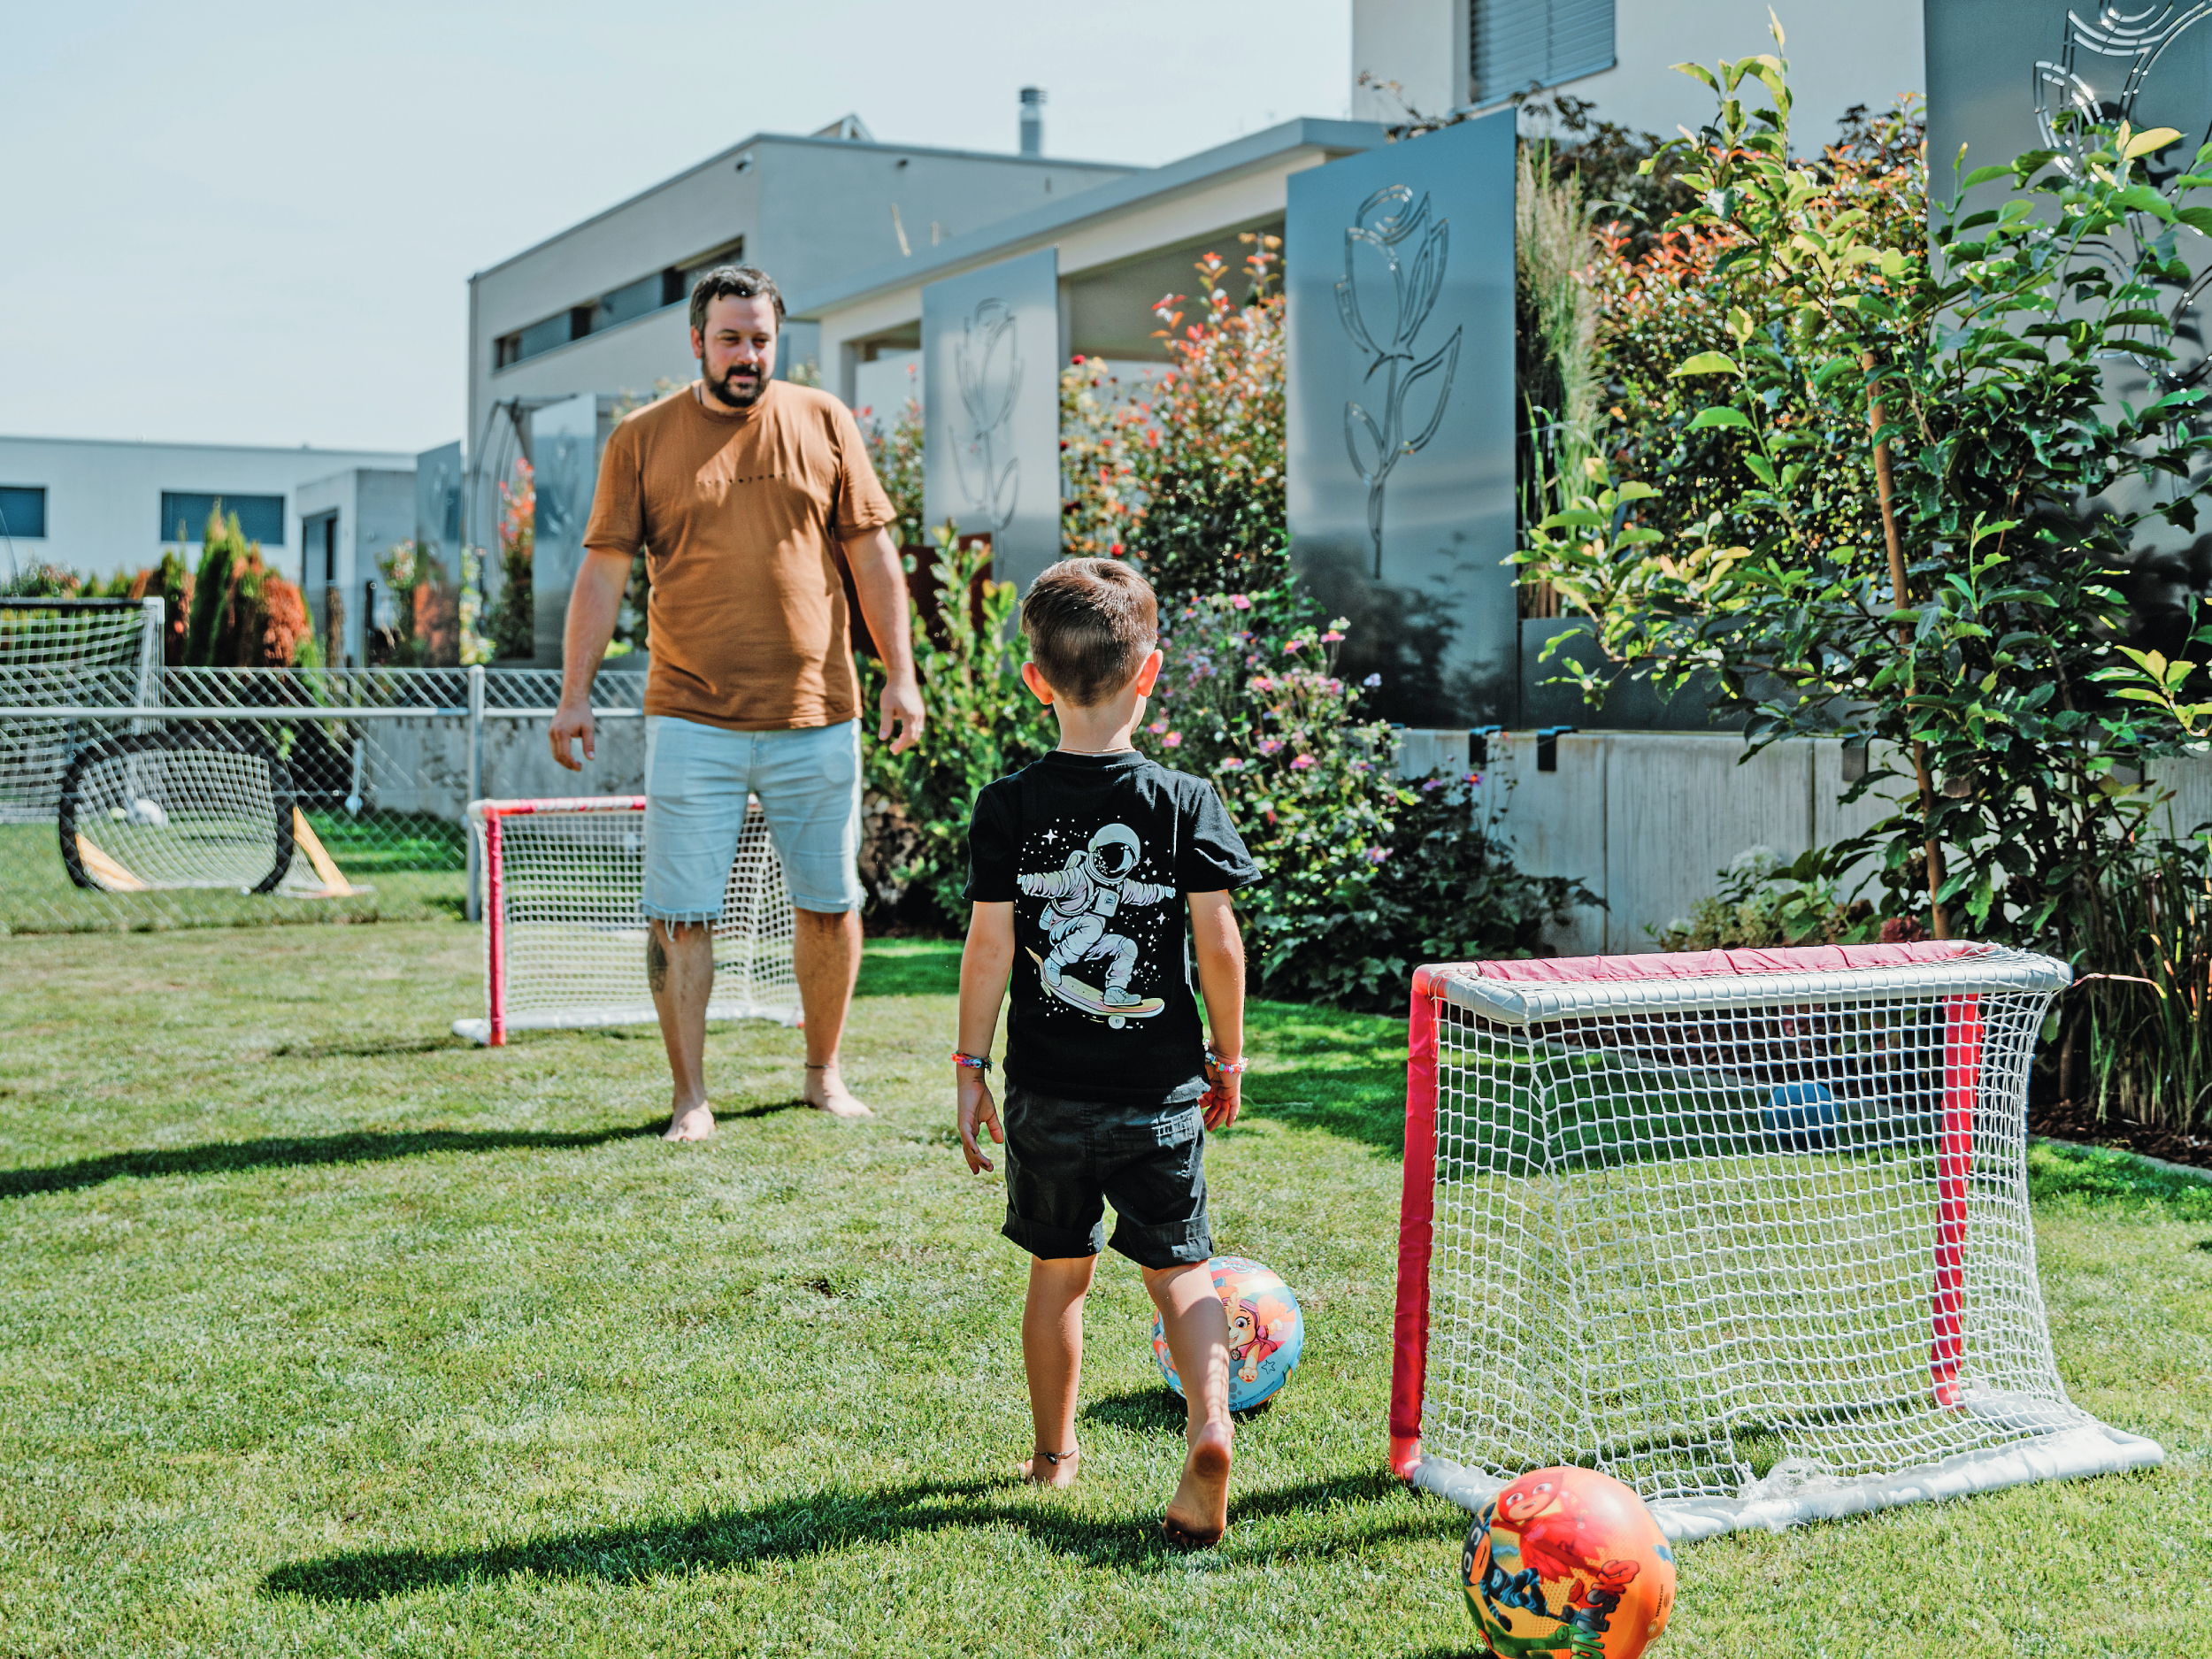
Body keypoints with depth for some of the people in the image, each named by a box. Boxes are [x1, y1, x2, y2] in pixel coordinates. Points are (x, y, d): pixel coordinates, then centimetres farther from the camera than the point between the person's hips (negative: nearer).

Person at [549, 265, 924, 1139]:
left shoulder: (824, 422, 7)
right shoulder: (642, 438, 4)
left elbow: (872, 555, 8)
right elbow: (603, 573, 3)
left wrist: (900, 675, 2)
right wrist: (575, 694, -3)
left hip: (816, 715, 2)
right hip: (691, 720, -1)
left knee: (830, 904, 8)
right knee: (679, 917, -3)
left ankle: (824, 1071, 26)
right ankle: (689, 1096, 8)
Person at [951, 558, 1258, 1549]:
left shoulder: (1007, 808, -6)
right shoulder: (1185, 802, -7)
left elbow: (989, 947, -7)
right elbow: (1219, 943, -7)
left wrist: (970, 1067, 2)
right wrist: (1227, 1059, 6)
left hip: (1047, 1092, 1)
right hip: (1161, 1091, -1)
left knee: (1059, 1271, 16)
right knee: (1177, 1266, 10)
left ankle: (1054, 1453, 29)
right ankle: (1210, 1422, -12)